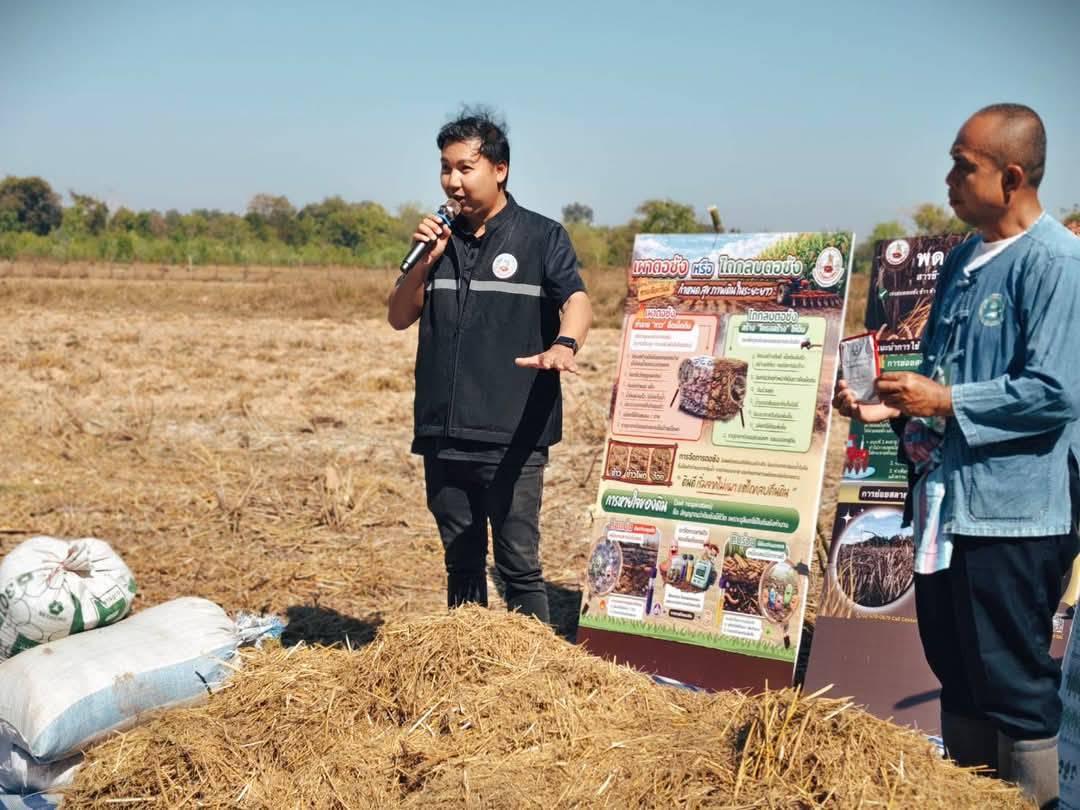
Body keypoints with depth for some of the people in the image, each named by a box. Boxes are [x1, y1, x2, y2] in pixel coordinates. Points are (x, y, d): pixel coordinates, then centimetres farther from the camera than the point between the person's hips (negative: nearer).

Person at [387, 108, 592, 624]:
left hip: (513, 438, -5)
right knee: (461, 560, 15)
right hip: (441, 433, 5)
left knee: (518, 563, 0)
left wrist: (563, 344, -38)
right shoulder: (439, 238, 12)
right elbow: (399, 318, 10)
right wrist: (426, 261, -7)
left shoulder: (542, 237, -1)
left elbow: (576, 301, -16)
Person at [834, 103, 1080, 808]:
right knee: (956, 670, 18)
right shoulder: (965, 258, 12)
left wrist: (947, 403, -17)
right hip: (948, 499, 9)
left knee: (1016, 683, 2)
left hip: (1013, 509, -9)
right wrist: (894, 404, 5)